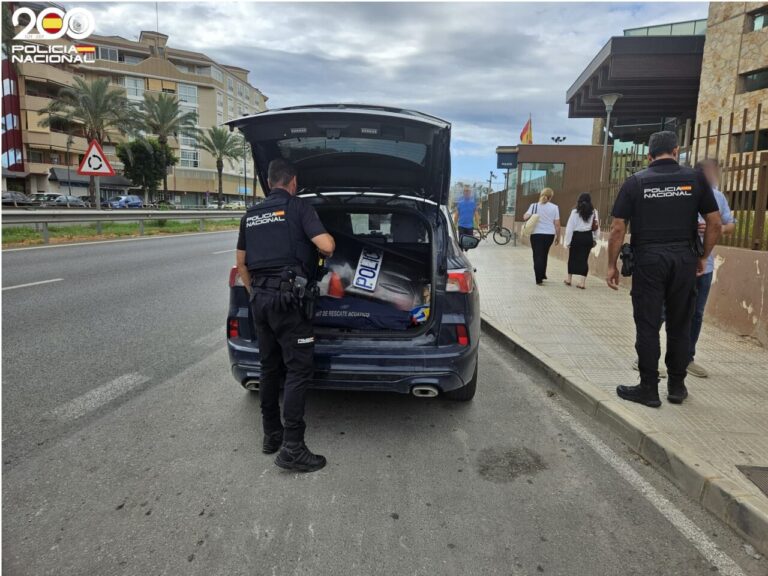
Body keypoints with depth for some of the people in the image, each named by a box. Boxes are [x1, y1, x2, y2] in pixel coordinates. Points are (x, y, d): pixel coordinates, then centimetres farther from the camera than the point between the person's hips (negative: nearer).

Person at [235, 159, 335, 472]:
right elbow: (326, 246, -15)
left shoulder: (251, 215, 15)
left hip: (260, 298, 7)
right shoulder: (298, 207, -4)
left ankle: (272, 435, 24)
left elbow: (241, 262, 19)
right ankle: (291, 448, -5)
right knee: (299, 369, -4)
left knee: (270, 368, 15)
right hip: (287, 298, -7)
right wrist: (329, 247, 8)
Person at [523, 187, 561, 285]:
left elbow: (525, 217, -12)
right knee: (544, 255, 20)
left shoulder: (534, 206, -1)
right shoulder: (554, 207, 0)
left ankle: (539, 279, -6)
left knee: (538, 256, 2)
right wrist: (558, 236, 9)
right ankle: (542, 275, 30)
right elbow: (557, 224, -1)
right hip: (549, 234, 2)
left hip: (536, 234, -1)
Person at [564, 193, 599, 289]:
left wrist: (567, 241, -3)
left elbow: (570, 227, -7)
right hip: (588, 237, 2)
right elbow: (596, 227, 3)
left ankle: (569, 279, 24)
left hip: (577, 236, -2)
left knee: (572, 257, 13)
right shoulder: (594, 212, 2)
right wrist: (595, 239, 13)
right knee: (584, 258, 6)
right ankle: (583, 282, 4)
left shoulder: (575, 212, -6)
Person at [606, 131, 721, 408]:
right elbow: (714, 223, 5)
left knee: (648, 326, 3)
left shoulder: (635, 182, 0)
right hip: (685, 258, 2)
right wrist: (703, 257, 16)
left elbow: (618, 228, -4)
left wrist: (612, 265, 3)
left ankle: (649, 389, 8)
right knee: (680, 325, 12)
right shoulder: (696, 179, 5)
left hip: (648, 259, -2)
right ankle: (677, 386, 22)